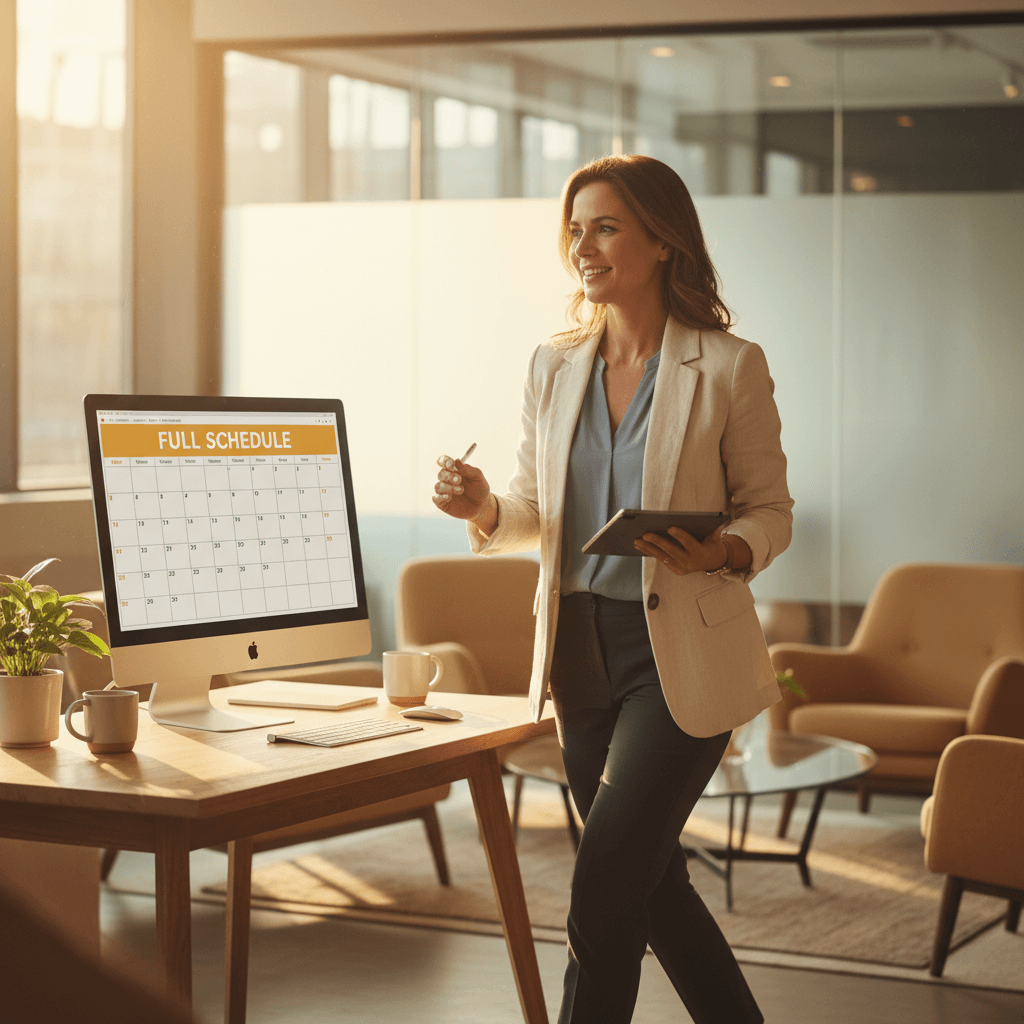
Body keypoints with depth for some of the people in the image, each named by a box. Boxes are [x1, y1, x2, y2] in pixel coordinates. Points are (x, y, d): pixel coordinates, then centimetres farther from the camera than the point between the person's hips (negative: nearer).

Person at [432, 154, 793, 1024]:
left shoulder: (729, 367, -7)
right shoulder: (554, 368, 8)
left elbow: (771, 511, -1)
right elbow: (533, 512, 13)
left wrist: (723, 553, -22)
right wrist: (484, 509, -9)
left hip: (680, 652, -6)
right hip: (580, 649, 6)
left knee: (603, 888, -10)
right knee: (653, 884, 15)